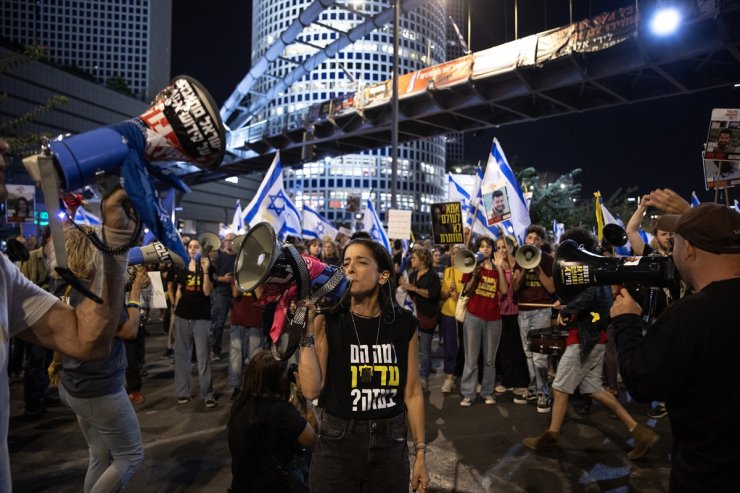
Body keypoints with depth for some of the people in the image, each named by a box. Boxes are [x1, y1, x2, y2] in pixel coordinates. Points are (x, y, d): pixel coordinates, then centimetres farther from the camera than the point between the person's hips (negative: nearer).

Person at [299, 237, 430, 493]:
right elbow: (312, 390, -15)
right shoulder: (328, 321, -7)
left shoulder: (404, 323, -4)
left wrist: (420, 453, 3)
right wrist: (307, 332, -20)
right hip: (337, 445, -1)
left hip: (391, 445, 2)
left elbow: (412, 392, 2)